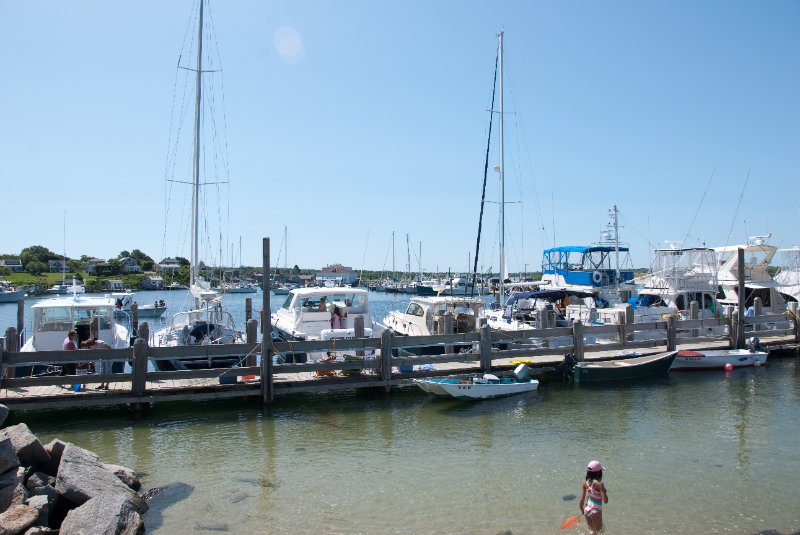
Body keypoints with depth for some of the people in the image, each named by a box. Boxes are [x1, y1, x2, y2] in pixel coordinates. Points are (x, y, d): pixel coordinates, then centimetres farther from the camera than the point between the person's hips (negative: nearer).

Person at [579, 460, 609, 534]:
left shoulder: (585, 483, -6)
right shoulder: (599, 484, -22)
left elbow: (582, 499, -1)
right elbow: (605, 501, -23)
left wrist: (582, 510, 14)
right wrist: (604, 490, -7)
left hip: (587, 509, 6)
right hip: (595, 511, -6)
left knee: (592, 530, 27)